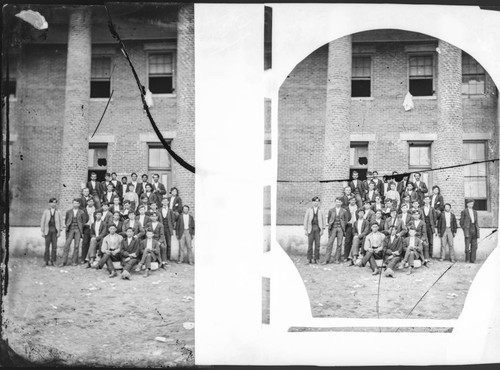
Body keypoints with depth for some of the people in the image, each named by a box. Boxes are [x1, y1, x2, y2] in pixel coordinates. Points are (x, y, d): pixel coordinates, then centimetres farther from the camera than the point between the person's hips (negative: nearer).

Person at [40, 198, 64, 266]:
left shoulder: (58, 212, 9)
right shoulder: (46, 211, 7)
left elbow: (61, 221, 9)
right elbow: (42, 221, 8)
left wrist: (60, 231, 1)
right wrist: (42, 231, 2)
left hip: (55, 230, 0)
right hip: (47, 230, 0)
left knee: (54, 246, -3)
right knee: (47, 246, -1)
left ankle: (52, 261, 2)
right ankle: (47, 261, 5)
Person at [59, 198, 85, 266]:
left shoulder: (81, 212, 5)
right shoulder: (68, 212, 7)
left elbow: (83, 221, 10)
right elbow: (66, 221, 16)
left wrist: (81, 229, 3)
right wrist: (67, 227, 5)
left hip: (78, 230, 0)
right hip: (70, 230, 0)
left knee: (77, 246, -1)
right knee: (67, 245, -6)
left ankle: (74, 261, 9)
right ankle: (64, 262, -3)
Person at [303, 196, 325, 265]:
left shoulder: (321, 211, 8)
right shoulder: (309, 210, 7)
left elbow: (323, 220, 8)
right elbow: (305, 220, 6)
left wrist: (322, 229, 0)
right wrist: (305, 229, 0)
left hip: (318, 228, 1)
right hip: (310, 228, -1)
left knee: (317, 244, 0)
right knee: (310, 244, -1)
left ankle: (316, 259, 6)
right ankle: (309, 259, 4)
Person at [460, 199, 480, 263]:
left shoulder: (475, 212, 16)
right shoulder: (464, 212, 2)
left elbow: (476, 222, 18)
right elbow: (461, 222, 2)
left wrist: (477, 230, 8)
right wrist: (464, 230, -4)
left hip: (474, 230, 5)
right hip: (467, 230, -5)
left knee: (474, 245, 1)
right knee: (467, 245, -10)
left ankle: (472, 260, 5)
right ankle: (467, 259, 1)